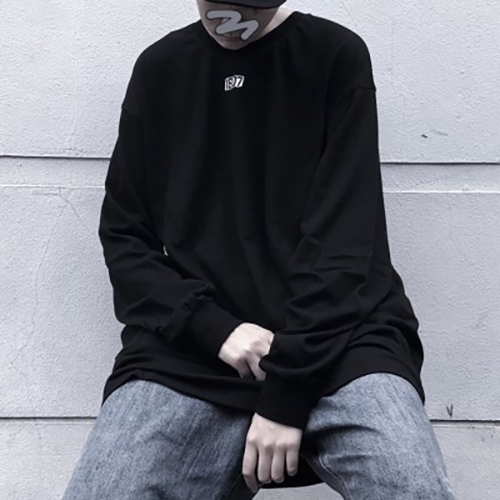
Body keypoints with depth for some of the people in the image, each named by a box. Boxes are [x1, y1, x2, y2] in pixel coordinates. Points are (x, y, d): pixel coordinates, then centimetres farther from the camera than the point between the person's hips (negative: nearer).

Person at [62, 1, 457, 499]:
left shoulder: (336, 55, 3)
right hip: (190, 353, 3)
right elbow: (124, 237, 9)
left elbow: (343, 233, -5)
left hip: (337, 343, -2)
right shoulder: (160, 69, 12)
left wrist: (288, 392, -13)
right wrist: (215, 328, -7)